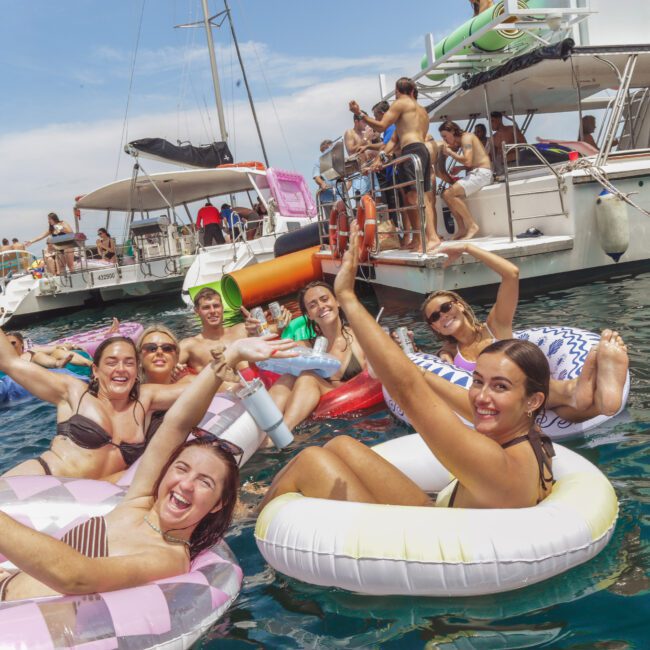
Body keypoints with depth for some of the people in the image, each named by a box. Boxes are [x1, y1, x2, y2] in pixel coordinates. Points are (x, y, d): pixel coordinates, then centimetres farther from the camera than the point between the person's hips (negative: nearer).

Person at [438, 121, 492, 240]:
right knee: (446, 195, 7)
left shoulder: (466, 137, -10)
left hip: (481, 173, -10)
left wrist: (450, 152, -13)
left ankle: (472, 226, -17)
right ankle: (462, 229, 1)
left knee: (448, 194, -21)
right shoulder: (458, 141, 19)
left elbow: (467, 161, -23)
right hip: (474, 173, 10)